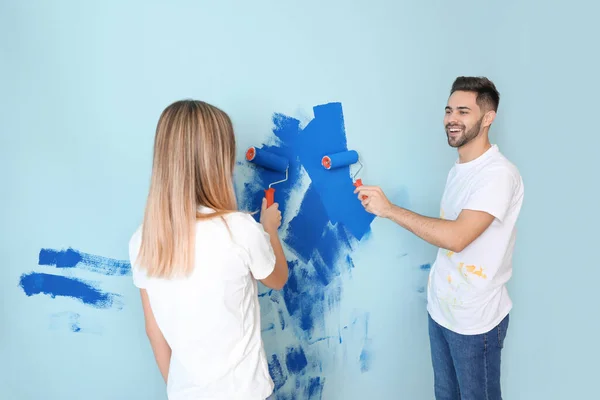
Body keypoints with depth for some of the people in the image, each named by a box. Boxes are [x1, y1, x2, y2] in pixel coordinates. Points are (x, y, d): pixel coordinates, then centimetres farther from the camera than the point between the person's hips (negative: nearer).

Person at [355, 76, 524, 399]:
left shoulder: (498, 174, -21)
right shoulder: (458, 169, 7)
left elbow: (456, 237, -31)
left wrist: (389, 209, -26)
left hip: (475, 319, -7)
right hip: (440, 307, 7)